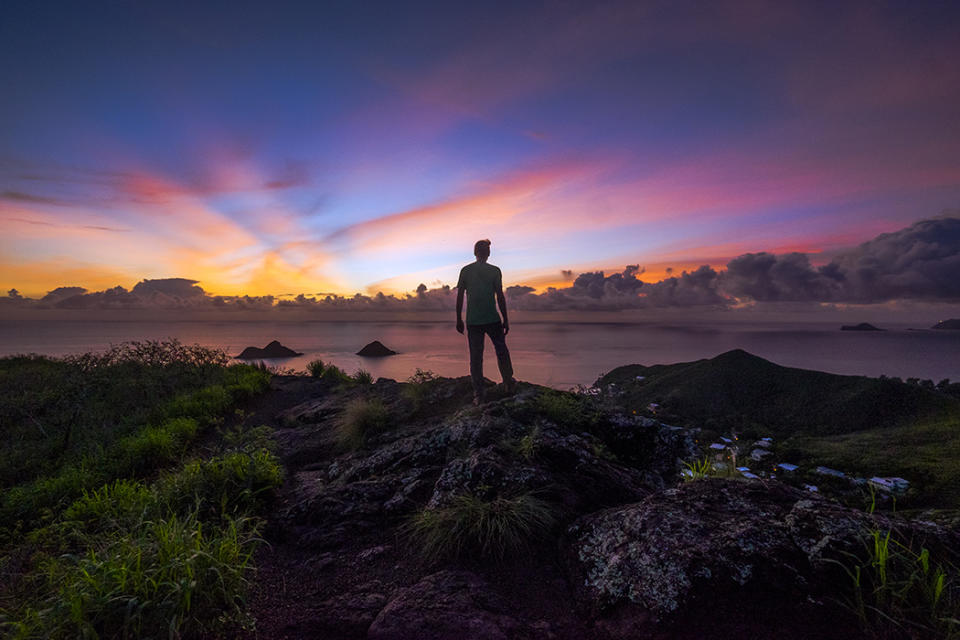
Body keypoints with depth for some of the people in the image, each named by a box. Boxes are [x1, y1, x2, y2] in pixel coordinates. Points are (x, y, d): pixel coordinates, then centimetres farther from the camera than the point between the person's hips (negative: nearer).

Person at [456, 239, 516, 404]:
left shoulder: (465, 271, 3)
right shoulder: (494, 271, -3)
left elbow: (459, 297, 3)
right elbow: (500, 297, -5)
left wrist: (459, 320, 10)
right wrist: (505, 320, 2)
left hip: (472, 321, 2)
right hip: (493, 319, -1)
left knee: (475, 357, 6)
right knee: (501, 351, 17)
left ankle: (478, 395, 8)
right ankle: (508, 383, 26)